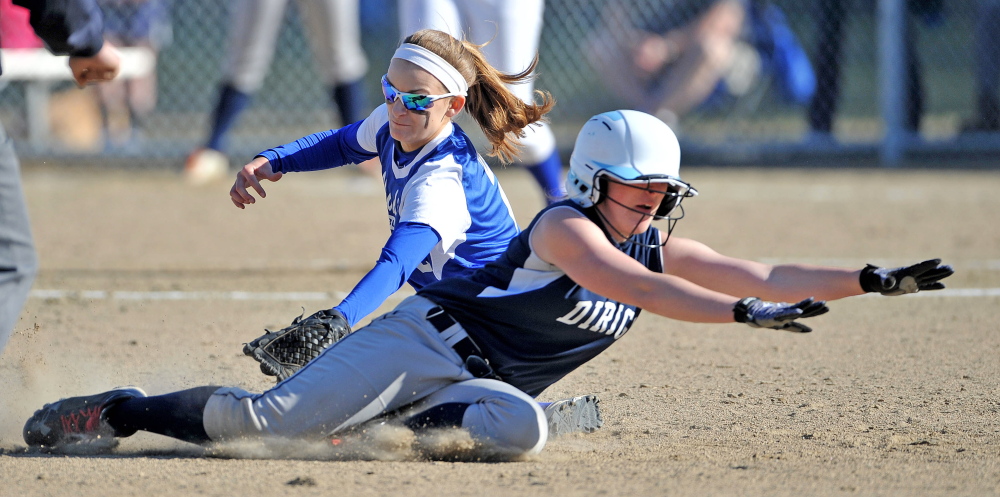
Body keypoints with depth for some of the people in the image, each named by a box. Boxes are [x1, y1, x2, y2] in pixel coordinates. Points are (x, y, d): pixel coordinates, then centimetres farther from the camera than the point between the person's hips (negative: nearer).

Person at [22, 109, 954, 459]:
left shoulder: (661, 247, 8)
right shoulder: (565, 228, -14)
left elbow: (765, 276, 6)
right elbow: (634, 288, -30)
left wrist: (872, 281, -5)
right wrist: (744, 312, -38)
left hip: (483, 381, 6)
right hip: (421, 337, -6)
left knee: (517, 428, -30)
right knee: (274, 419, -16)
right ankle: (120, 411, 3)